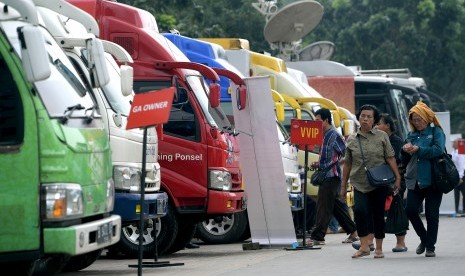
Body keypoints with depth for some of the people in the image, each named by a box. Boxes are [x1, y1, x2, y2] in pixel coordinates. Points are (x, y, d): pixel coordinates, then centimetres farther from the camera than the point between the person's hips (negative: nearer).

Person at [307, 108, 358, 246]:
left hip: (332, 175, -10)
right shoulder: (324, 135, 16)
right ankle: (353, 232, 23)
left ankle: (317, 237, -10)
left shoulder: (334, 135, -12)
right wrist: (319, 164, 13)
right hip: (326, 176, 10)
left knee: (323, 206, -10)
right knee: (336, 205, 15)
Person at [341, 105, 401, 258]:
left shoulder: (382, 136, 3)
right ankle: (364, 246, -15)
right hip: (359, 184, 1)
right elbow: (347, 164, 12)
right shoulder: (352, 140, 8)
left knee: (378, 214, 3)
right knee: (359, 210, -19)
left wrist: (397, 177, -7)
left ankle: (378, 248, 15)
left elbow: (390, 158, 1)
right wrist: (343, 186, 12)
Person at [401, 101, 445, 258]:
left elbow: (438, 150, -16)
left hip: (433, 180, -4)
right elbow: (404, 160, 17)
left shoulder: (436, 132, 2)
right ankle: (424, 239, 15)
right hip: (414, 180, 4)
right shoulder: (411, 135, 15)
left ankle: (430, 246, 10)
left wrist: (418, 149, -21)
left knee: (431, 214, -1)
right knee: (410, 210, -7)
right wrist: (405, 151, -5)